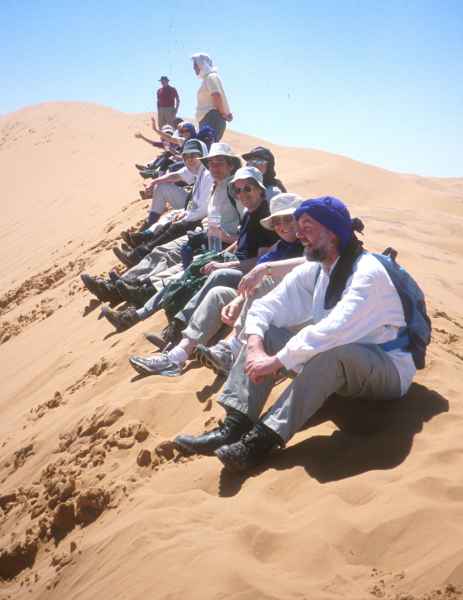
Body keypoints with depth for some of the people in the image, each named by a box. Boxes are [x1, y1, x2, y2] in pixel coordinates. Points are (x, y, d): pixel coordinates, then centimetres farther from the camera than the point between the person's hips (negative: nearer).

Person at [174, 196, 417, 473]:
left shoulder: (368, 273, -21)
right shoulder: (313, 271, 3)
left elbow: (333, 331, -34)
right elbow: (264, 307, -2)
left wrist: (277, 360, -31)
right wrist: (255, 348, -21)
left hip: (387, 370, -7)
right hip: (333, 367, 7)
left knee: (335, 352, -39)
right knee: (262, 333, -7)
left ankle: (262, 440, -35)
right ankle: (235, 427, -21)